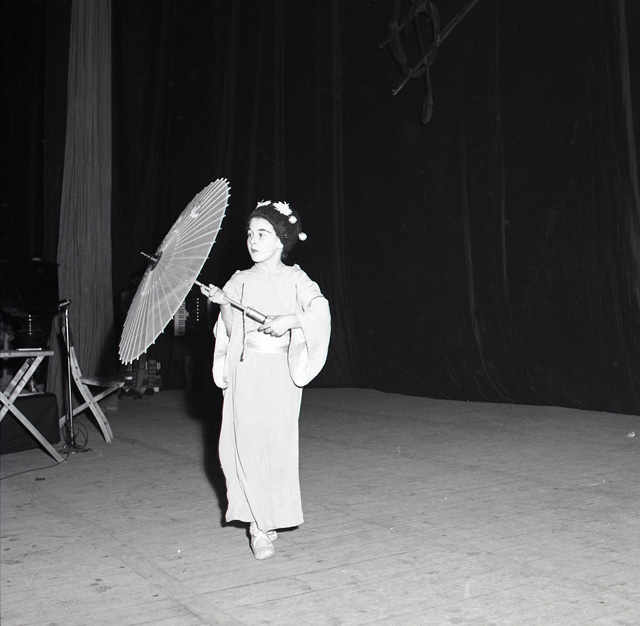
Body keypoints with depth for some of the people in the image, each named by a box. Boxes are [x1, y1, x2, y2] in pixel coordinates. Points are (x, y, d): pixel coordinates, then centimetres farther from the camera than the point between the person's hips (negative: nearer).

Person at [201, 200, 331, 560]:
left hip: (280, 372, -2)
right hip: (245, 371, 2)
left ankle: (268, 521, 11)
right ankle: (260, 526, 11)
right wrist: (223, 304, -9)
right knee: (245, 443, -2)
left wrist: (290, 319, -23)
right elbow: (232, 331, 7)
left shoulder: (295, 280, 3)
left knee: (277, 442, -4)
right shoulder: (240, 281, 10)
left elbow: (320, 312, -10)